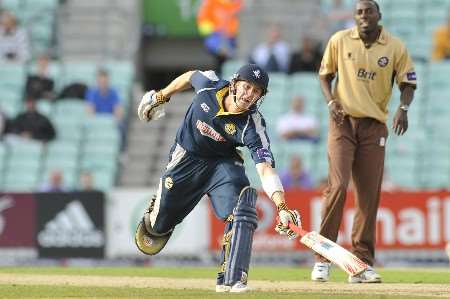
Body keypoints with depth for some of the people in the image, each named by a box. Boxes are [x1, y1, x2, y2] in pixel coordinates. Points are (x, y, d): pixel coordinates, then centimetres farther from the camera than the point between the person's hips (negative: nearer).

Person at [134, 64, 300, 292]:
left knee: (241, 211, -29)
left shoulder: (252, 125, -30)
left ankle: (230, 279, -26)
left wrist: (282, 207, -53)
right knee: (159, 226, 12)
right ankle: (151, 219, 51)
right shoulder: (210, 84, -24)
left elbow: (265, 169, -39)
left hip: (224, 163, -2)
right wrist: (160, 97, 15)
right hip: (186, 158, 2)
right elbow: (189, 77, 1)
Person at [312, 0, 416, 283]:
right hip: (343, 122, -1)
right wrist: (331, 102, -7)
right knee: (338, 186, -14)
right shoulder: (339, 41, 2)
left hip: (375, 125, 1)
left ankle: (362, 263, 6)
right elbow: (325, 75, 11)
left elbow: (408, 83, 5)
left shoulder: (396, 47, 1)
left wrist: (403, 108, -14)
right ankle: (323, 258, -9)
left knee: (369, 193, 1)